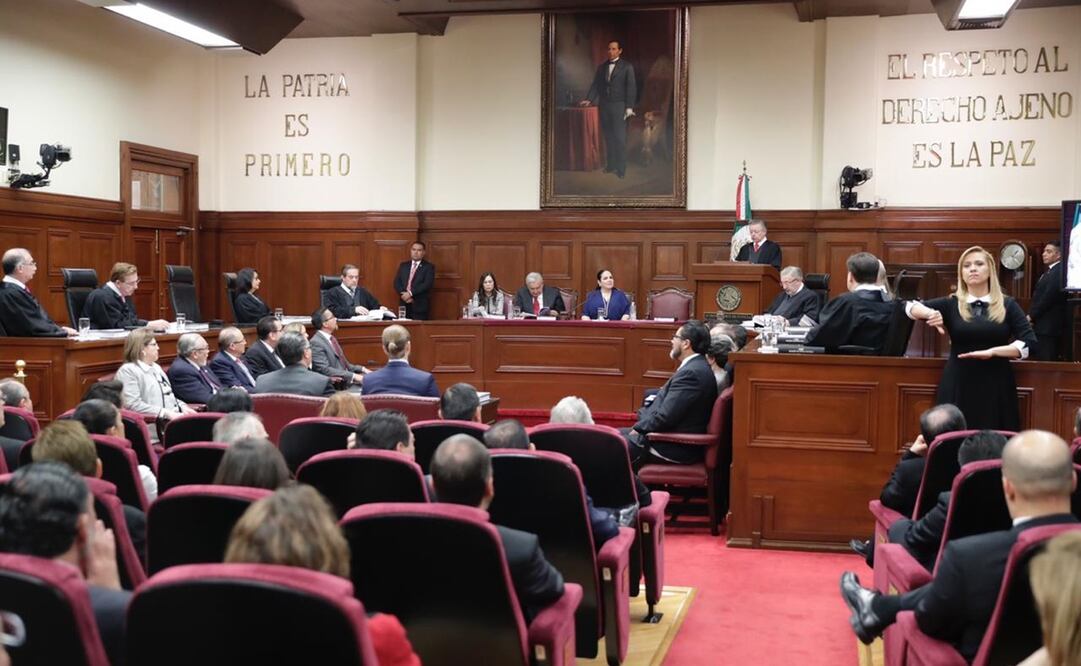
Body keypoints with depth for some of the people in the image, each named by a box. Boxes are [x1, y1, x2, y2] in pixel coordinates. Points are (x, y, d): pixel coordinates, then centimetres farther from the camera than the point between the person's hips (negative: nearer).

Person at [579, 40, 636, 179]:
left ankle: (621, 169, -4)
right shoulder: (602, 67, 13)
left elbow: (631, 88, -3)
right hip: (604, 105, 4)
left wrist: (629, 107, -11)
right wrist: (589, 99, -1)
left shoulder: (627, 67, 0)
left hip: (619, 106, -4)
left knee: (620, 138, -7)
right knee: (608, 137, 7)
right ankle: (610, 165, 12)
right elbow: (596, 85, 13)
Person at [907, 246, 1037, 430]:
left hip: (996, 388, 0)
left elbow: (1029, 343, -3)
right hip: (958, 386, 0)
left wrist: (991, 352, -16)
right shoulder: (951, 304, 5)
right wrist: (930, 313, -22)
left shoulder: (1007, 305, 4)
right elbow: (911, 307, -1)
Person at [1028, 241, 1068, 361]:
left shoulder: (1059, 271, -14)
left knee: (1045, 361, -10)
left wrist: (1031, 316, -12)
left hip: (1048, 325, -10)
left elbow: (1048, 297, -19)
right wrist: (1032, 316, 7)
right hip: (1045, 325, 10)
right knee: (1051, 360, 9)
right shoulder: (1050, 271, 20)